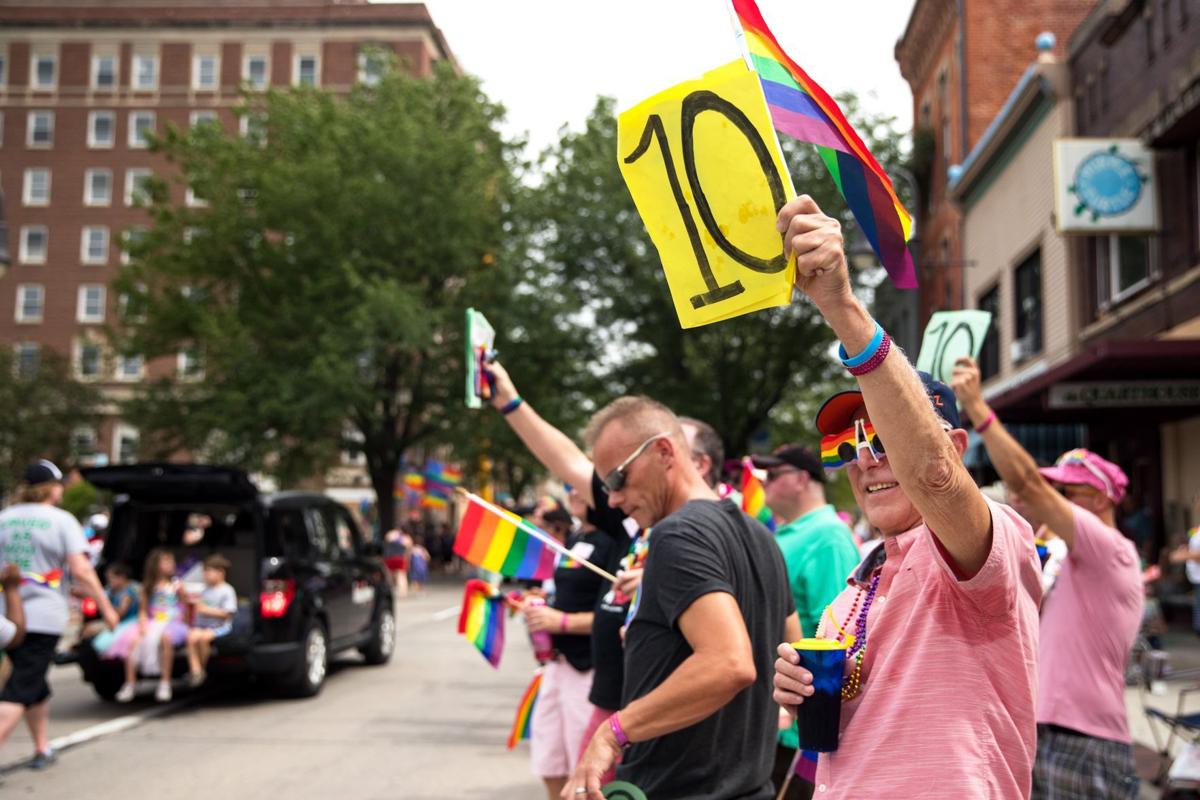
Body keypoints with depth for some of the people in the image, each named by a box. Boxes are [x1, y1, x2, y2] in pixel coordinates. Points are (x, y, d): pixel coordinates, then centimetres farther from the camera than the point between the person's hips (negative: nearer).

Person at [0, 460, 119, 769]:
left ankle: (42, 749, 29)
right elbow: (80, 570, -11)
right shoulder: (61, 520, -5)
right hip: (43, 616, -5)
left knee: (35, 685, 20)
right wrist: (106, 607, -5)